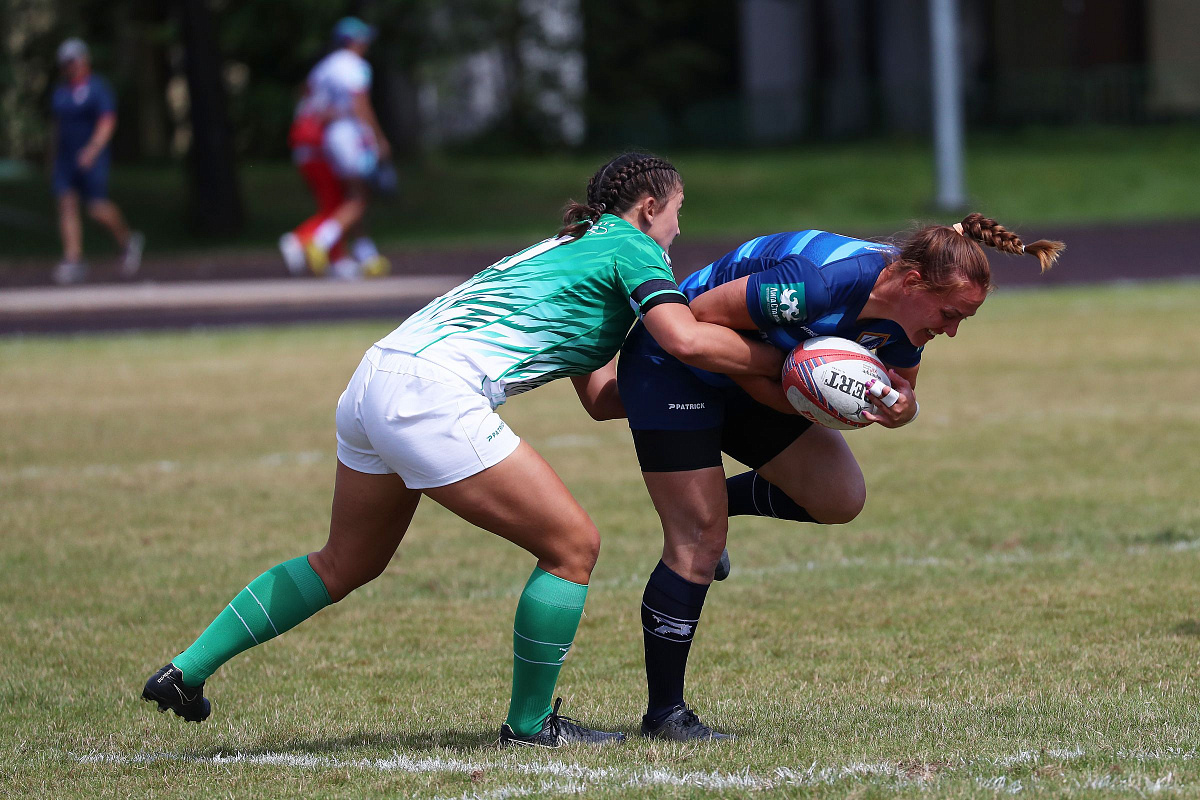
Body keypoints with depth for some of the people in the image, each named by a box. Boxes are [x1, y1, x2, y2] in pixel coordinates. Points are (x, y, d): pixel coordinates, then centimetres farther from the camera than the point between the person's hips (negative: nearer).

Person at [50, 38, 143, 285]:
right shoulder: (60, 91, 14)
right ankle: (74, 262, -13)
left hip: (92, 159, -6)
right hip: (66, 159, 6)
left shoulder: (98, 88, -6)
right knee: (67, 204, -9)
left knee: (98, 209, -8)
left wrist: (93, 149, -30)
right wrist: (56, 159, 22)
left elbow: (107, 122, -17)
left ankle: (128, 241, 19)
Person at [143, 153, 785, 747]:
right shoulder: (631, 247, 4)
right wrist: (776, 361, -2)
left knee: (344, 564, 25)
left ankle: (186, 669, 25)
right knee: (573, 546, 0)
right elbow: (684, 340, -13)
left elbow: (599, 398, 29)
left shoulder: (574, 248, 30)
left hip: (376, 379, 10)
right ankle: (529, 723, 9)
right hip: (432, 397, -10)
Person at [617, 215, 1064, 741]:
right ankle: (663, 714, -1)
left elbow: (902, 393, 5)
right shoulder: (824, 281, -36)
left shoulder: (905, 317, -11)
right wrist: (777, 395, -25)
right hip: (672, 370, -8)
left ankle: (717, 499, 23)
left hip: (747, 385, 8)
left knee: (840, 498, -1)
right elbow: (705, 314, -28)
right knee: (699, 543, -11)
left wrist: (900, 409, -19)